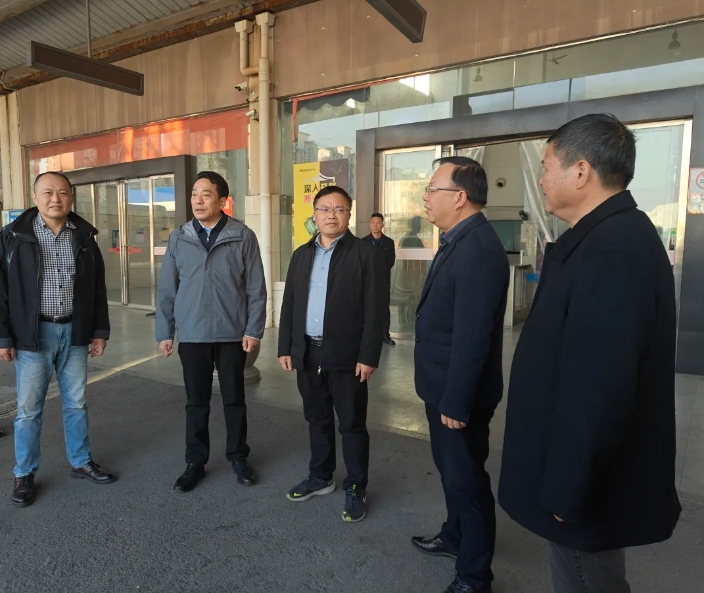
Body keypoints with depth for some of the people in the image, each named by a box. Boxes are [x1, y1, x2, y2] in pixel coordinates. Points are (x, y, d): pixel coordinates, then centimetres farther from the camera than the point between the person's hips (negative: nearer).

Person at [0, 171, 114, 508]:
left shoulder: (84, 236, 4)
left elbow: (98, 288, 7)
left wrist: (100, 331, 5)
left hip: (74, 332, 3)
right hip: (33, 334, -2)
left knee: (76, 403, 13)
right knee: (29, 409, 7)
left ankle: (81, 462, 29)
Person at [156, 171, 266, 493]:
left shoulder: (243, 237, -4)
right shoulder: (178, 238, 3)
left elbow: (256, 288, -3)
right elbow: (167, 289, 5)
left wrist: (254, 329, -7)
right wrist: (164, 332, 3)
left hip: (233, 334, -1)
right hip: (192, 335, 2)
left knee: (234, 399, 11)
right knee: (196, 402, 12)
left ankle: (238, 456, 29)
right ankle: (195, 462, 27)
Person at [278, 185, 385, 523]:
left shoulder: (365, 254, -6)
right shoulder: (302, 255, 11)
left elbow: (375, 311, -10)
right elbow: (289, 305, 11)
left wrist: (368, 356, -14)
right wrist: (285, 348, 7)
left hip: (347, 356, -5)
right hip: (307, 353, 5)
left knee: (352, 425, 6)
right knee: (317, 420, 18)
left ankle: (355, 489, 22)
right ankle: (320, 477, 35)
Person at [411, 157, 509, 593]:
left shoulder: (478, 250, -25)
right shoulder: (459, 241, 8)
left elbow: (472, 338, -27)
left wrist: (456, 402, -21)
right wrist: (444, 394, 17)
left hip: (459, 394, -10)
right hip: (444, 387, 10)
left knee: (467, 479, 8)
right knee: (452, 470, 25)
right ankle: (455, 537, 47)